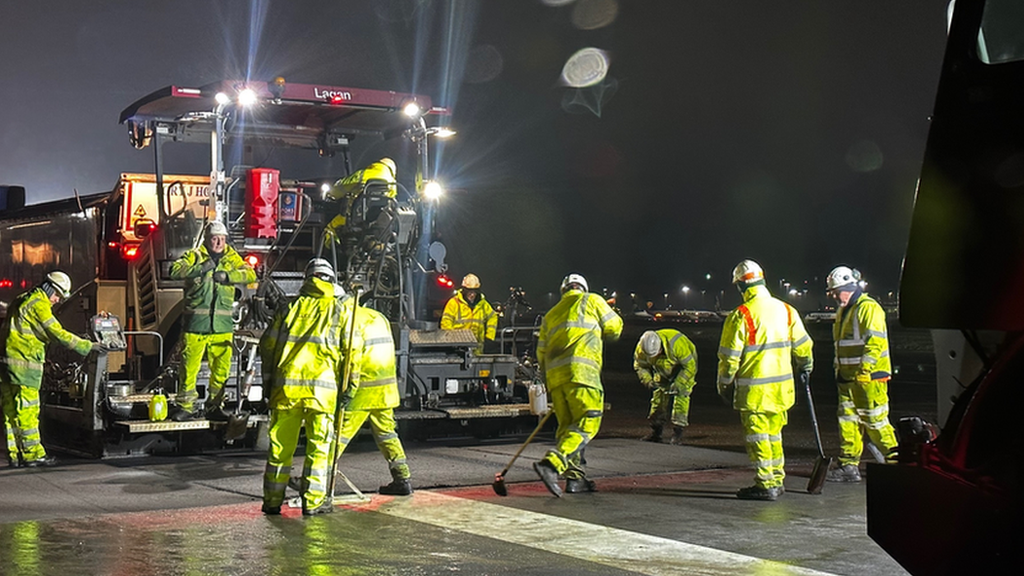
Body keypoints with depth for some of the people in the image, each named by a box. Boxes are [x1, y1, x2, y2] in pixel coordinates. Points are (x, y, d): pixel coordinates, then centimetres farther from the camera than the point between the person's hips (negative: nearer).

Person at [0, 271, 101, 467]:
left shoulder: (21, 301, 20)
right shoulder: (39, 304, -10)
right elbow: (58, 334, -14)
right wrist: (88, 346, -10)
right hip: (24, 364, -10)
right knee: (27, 410, -5)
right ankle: (33, 454, -2)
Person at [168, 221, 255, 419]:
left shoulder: (232, 258, 14)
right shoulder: (194, 256, 6)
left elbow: (250, 275, 0)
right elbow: (175, 270, -8)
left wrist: (227, 275, -15)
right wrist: (200, 269, -18)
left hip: (222, 324, 3)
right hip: (196, 321, -3)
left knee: (221, 368, 5)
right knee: (189, 365, -3)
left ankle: (214, 406, 17)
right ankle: (185, 406, 7)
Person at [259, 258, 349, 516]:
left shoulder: (291, 308, 12)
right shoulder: (341, 311, 6)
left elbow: (267, 343, 12)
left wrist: (268, 380, 19)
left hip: (286, 383, 3)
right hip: (322, 385, -2)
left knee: (281, 444, 9)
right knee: (318, 445, 4)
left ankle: (273, 500, 13)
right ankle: (313, 501, 3)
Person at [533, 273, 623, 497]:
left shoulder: (550, 315, 27)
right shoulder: (591, 300, 13)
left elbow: (541, 352, 24)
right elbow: (614, 327, 12)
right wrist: (597, 333, 33)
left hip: (554, 374, 6)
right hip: (581, 370, -6)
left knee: (567, 425, 13)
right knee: (587, 423, -9)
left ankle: (575, 477, 8)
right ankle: (552, 464, -26)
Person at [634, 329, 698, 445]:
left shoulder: (676, 344, -41)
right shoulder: (641, 348, -27)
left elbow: (690, 366, -30)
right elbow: (640, 366, -8)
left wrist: (678, 384, -34)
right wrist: (648, 381, -24)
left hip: (685, 365, -5)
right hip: (664, 369, 5)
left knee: (680, 395, -17)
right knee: (659, 396, 1)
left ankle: (677, 435, -16)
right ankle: (655, 433, 10)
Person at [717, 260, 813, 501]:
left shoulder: (741, 315, -14)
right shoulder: (786, 310, 4)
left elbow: (729, 356, -12)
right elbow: (802, 345, 13)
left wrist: (724, 385, 1)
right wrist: (805, 367, 32)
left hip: (754, 388, -6)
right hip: (782, 386, 6)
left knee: (757, 435, 1)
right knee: (774, 433, 17)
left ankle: (765, 485, 2)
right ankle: (777, 481, 22)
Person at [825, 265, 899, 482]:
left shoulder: (869, 308, -12)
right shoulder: (843, 312, 18)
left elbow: (875, 342, -20)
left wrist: (864, 370, -24)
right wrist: (839, 370, 21)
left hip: (869, 376, -9)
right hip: (849, 377, 9)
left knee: (875, 420, -6)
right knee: (847, 420, 6)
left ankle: (895, 459, 6)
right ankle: (849, 466, 8)